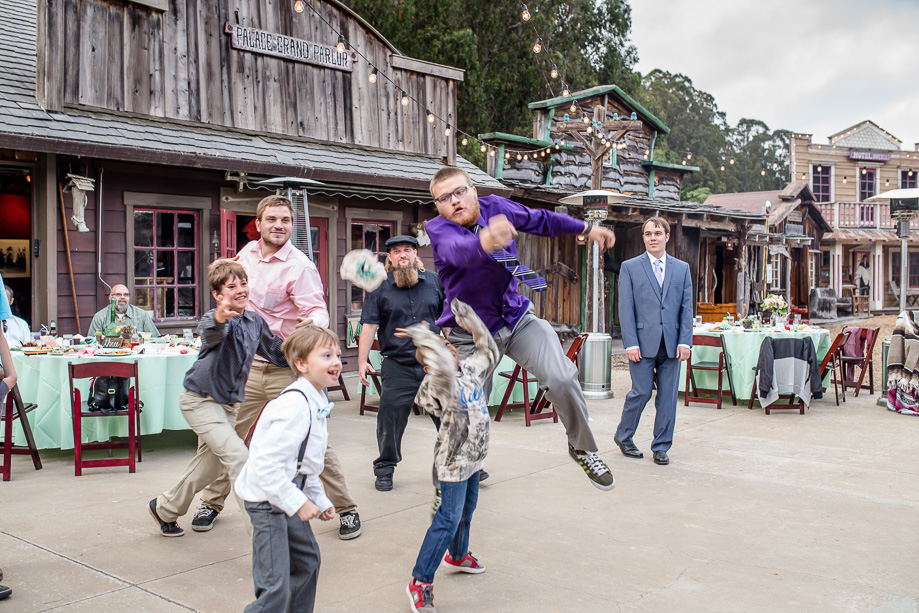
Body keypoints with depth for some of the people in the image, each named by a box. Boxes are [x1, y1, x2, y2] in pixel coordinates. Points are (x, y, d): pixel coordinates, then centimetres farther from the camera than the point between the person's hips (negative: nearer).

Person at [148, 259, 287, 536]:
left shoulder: (255, 321, 0)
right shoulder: (215, 319, -22)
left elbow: (278, 353, 10)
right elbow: (209, 334, -48)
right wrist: (219, 319, -69)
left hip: (229, 402, 8)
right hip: (201, 399, -8)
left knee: (209, 464, 19)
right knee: (237, 456, -21)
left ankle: (165, 508, 42)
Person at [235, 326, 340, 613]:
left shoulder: (315, 403, 9)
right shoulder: (294, 406, -25)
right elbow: (267, 465, -29)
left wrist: (320, 500, 14)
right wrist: (298, 503, -25)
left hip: (288, 496, 11)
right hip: (267, 500, -11)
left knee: (307, 560, 26)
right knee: (275, 588, -12)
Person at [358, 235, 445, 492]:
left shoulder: (434, 281, 8)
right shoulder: (379, 287, 2)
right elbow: (369, 325, -3)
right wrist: (362, 361, -9)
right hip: (398, 366, -2)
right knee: (391, 417, -1)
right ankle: (385, 468, 15)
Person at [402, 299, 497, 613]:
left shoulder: (471, 370, 1)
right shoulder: (441, 384, -24)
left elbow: (488, 349, 13)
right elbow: (442, 367, -46)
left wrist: (467, 317, 5)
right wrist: (423, 335, -33)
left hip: (473, 456, 9)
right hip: (453, 460, -9)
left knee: (467, 509, 26)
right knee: (449, 519, -7)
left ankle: (457, 555, 50)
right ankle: (420, 582, 1)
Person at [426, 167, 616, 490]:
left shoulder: (496, 206, -5)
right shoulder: (438, 229, -19)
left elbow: (540, 220, 15)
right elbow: (458, 250, -44)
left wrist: (587, 228, 20)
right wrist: (485, 241, -67)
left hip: (518, 318, 3)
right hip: (472, 335, -3)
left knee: (561, 379, -20)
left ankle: (583, 448, 7)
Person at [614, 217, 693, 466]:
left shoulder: (682, 268, 12)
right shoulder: (630, 267, 4)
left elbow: (687, 307, 9)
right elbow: (625, 308, -1)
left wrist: (685, 341, -2)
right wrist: (630, 343, -9)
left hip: (672, 344, 3)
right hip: (643, 342, -3)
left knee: (668, 397, 4)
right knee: (641, 393, -3)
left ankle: (661, 447, 16)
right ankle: (623, 436, 20)